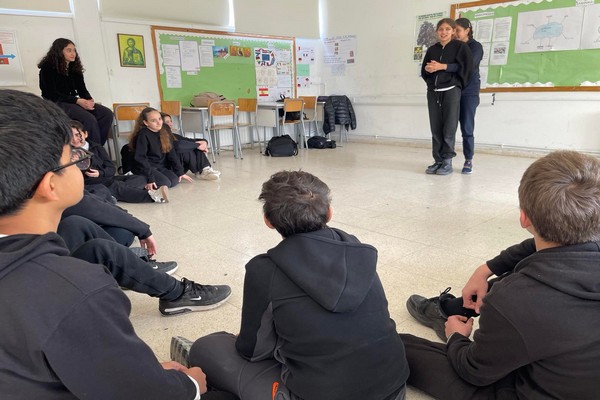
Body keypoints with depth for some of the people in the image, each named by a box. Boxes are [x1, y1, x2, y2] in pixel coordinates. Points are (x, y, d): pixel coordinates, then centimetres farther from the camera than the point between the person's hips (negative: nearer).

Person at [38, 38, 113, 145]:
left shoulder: (74, 68, 14)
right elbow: (52, 94, -13)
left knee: (107, 114, -16)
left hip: (73, 101, 7)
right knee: (89, 119, -33)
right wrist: (77, 101, -24)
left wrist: (89, 99, -15)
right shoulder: (48, 68, -5)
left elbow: (82, 89, 10)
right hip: (56, 104, -7)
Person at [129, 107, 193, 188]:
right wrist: (150, 178, -26)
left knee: (174, 180, -17)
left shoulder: (164, 133, 5)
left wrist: (180, 172, 1)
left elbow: (171, 153, 7)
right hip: (146, 167, -6)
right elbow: (140, 158, -19)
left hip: (160, 167, 6)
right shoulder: (143, 135, -15)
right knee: (165, 183, -26)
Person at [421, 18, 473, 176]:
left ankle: (447, 161, 0)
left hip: (451, 90, -4)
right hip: (433, 91, 4)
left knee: (449, 128, -7)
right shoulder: (432, 49, 17)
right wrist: (428, 68, -5)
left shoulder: (460, 46, 5)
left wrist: (442, 66, -12)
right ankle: (438, 161, 5)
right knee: (435, 128, 0)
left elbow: (466, 66, -7)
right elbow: (424, 70, 19)